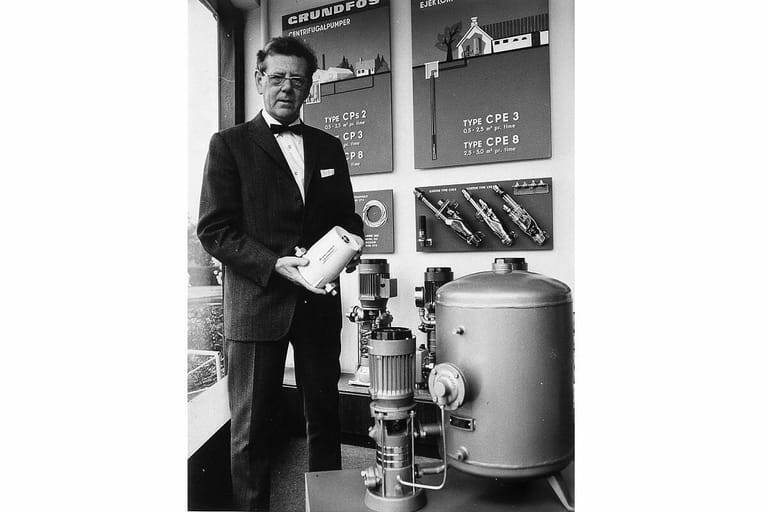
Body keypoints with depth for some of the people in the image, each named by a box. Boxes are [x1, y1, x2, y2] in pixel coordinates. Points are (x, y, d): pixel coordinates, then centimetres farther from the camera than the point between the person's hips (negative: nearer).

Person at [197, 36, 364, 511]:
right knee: (251, 428, 7)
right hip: (256, 303, -3)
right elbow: (214, 229, -6)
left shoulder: (329, 147, 13)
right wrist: (275, 264, -19)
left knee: (326, 417, 14)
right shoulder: (229, 144, 1)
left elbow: (346, 216, 17)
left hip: (319, 302, 4)